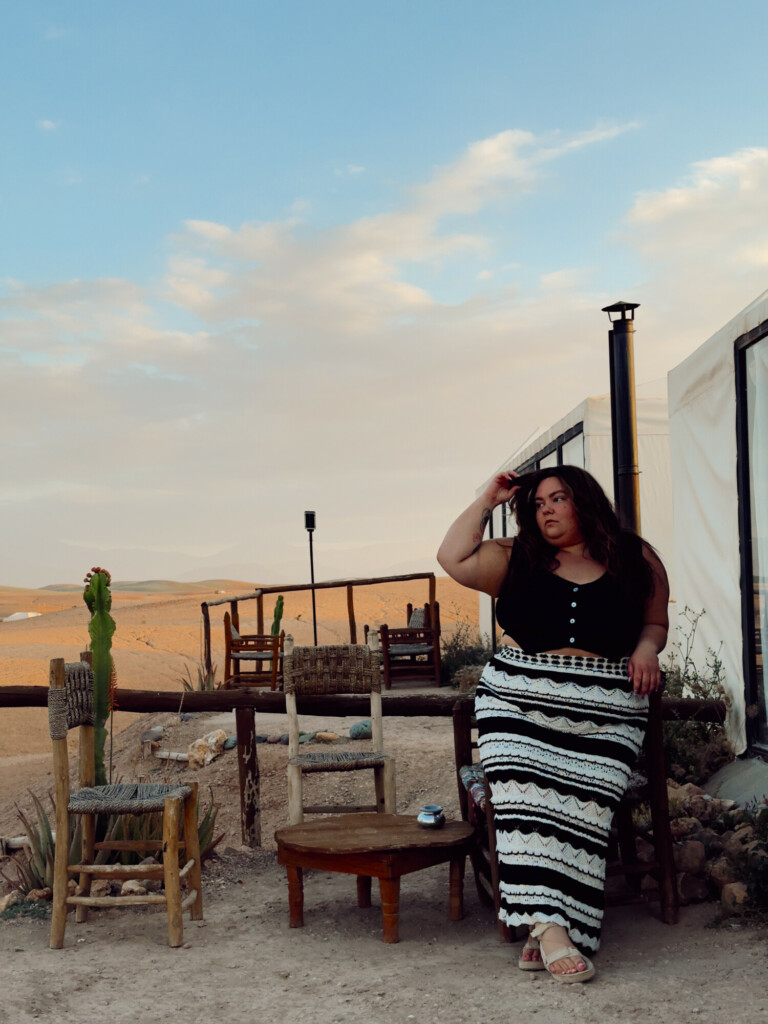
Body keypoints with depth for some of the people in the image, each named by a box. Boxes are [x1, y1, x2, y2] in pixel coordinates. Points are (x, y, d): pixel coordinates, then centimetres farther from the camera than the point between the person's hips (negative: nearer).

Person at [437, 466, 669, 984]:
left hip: (604, 710, 0)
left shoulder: (637, 559, 15)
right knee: (526, 802, -23)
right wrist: (488, 501, 12)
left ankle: (543, 930, -18)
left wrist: (647, 647, 0)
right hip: (519, 698, 1)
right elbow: (454, 558, 7)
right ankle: (550, 926, -26)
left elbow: (656, 622, 22)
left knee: (584, 812, -20)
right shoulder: (517, 558, 16)